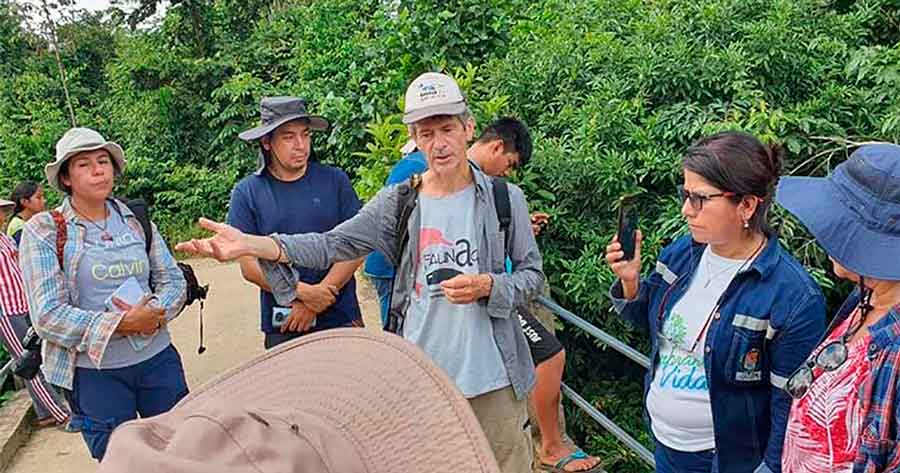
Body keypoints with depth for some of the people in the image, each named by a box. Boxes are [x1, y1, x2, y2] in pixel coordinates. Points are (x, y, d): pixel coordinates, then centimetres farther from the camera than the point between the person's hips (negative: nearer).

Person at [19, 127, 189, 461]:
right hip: (95, 373, -3)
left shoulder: (136, 220, 5)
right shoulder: (43, 231, -6)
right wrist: (121, 324, -21)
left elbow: (173, 279, 6)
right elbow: (48, 316, -12)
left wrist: (155, 313, -15)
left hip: (158, 359, 3)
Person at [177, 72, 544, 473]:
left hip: (492, 378, -1)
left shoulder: (505, 199, -3)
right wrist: (249, 244, -22)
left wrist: (487, 286, -18)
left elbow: (532, 274, 3)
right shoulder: (396, 203, -1)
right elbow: (332, 244, -8)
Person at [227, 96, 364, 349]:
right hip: (282, 327, 0)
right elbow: (249, 266, -4)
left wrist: (315, 303, -11)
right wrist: (304, 292, -15)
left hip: (341, 317, 0)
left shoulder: (335, 180, -1)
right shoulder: (247, 193, -1)